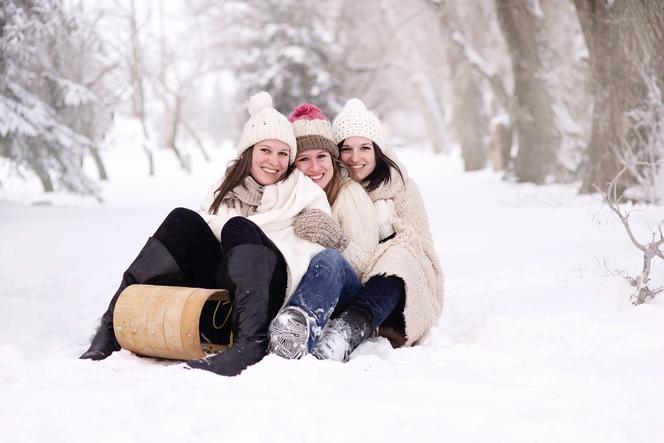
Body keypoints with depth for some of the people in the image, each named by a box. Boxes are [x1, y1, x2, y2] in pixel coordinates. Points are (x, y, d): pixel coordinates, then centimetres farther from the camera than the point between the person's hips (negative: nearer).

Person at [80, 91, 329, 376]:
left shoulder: (306, 192, 12)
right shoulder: (226, 190, 22)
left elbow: (323, 245, 1)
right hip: (220, 287, 4)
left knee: (238, 227, -28)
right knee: (184, 221, -17)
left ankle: (250, 344, -47)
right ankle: (113, 327, -24)